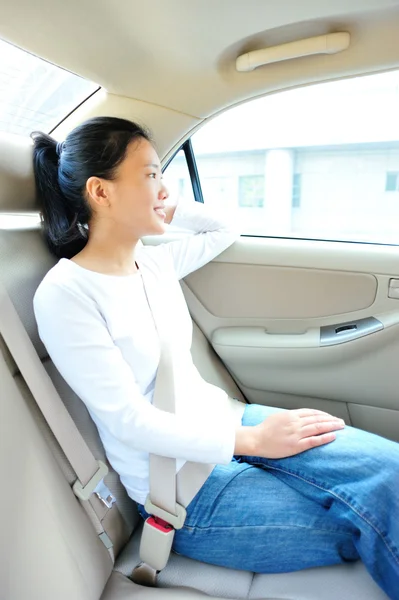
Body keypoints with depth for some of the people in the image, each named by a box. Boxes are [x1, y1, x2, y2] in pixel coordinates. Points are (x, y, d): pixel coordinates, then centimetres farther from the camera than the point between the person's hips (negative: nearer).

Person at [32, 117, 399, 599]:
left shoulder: (154, 261, 4)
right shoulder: (63, 294, -16)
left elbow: (227, 229, 20)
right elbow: (130, 421, -19)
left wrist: (166, 211, 5)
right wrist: (254, 439, -18)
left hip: (221, 420, 6)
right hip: (181, 486, -6)